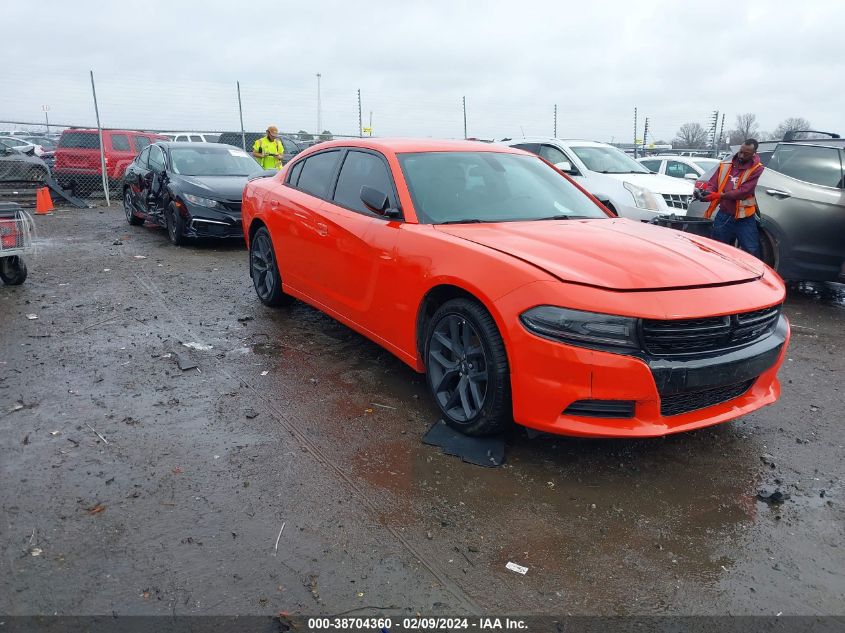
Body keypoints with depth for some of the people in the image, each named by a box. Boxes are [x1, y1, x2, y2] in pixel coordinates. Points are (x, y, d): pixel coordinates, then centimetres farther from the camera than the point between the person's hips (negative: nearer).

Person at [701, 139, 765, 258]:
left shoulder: (757, 169, -6)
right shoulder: (725, 165, 7)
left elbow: (743, 191, -16)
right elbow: (712, 185, 7)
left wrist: (719, 196, -21)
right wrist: (707, 193, -17)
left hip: (745, 220, -4)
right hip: (723, 217, 4)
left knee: (751, 254, -2)